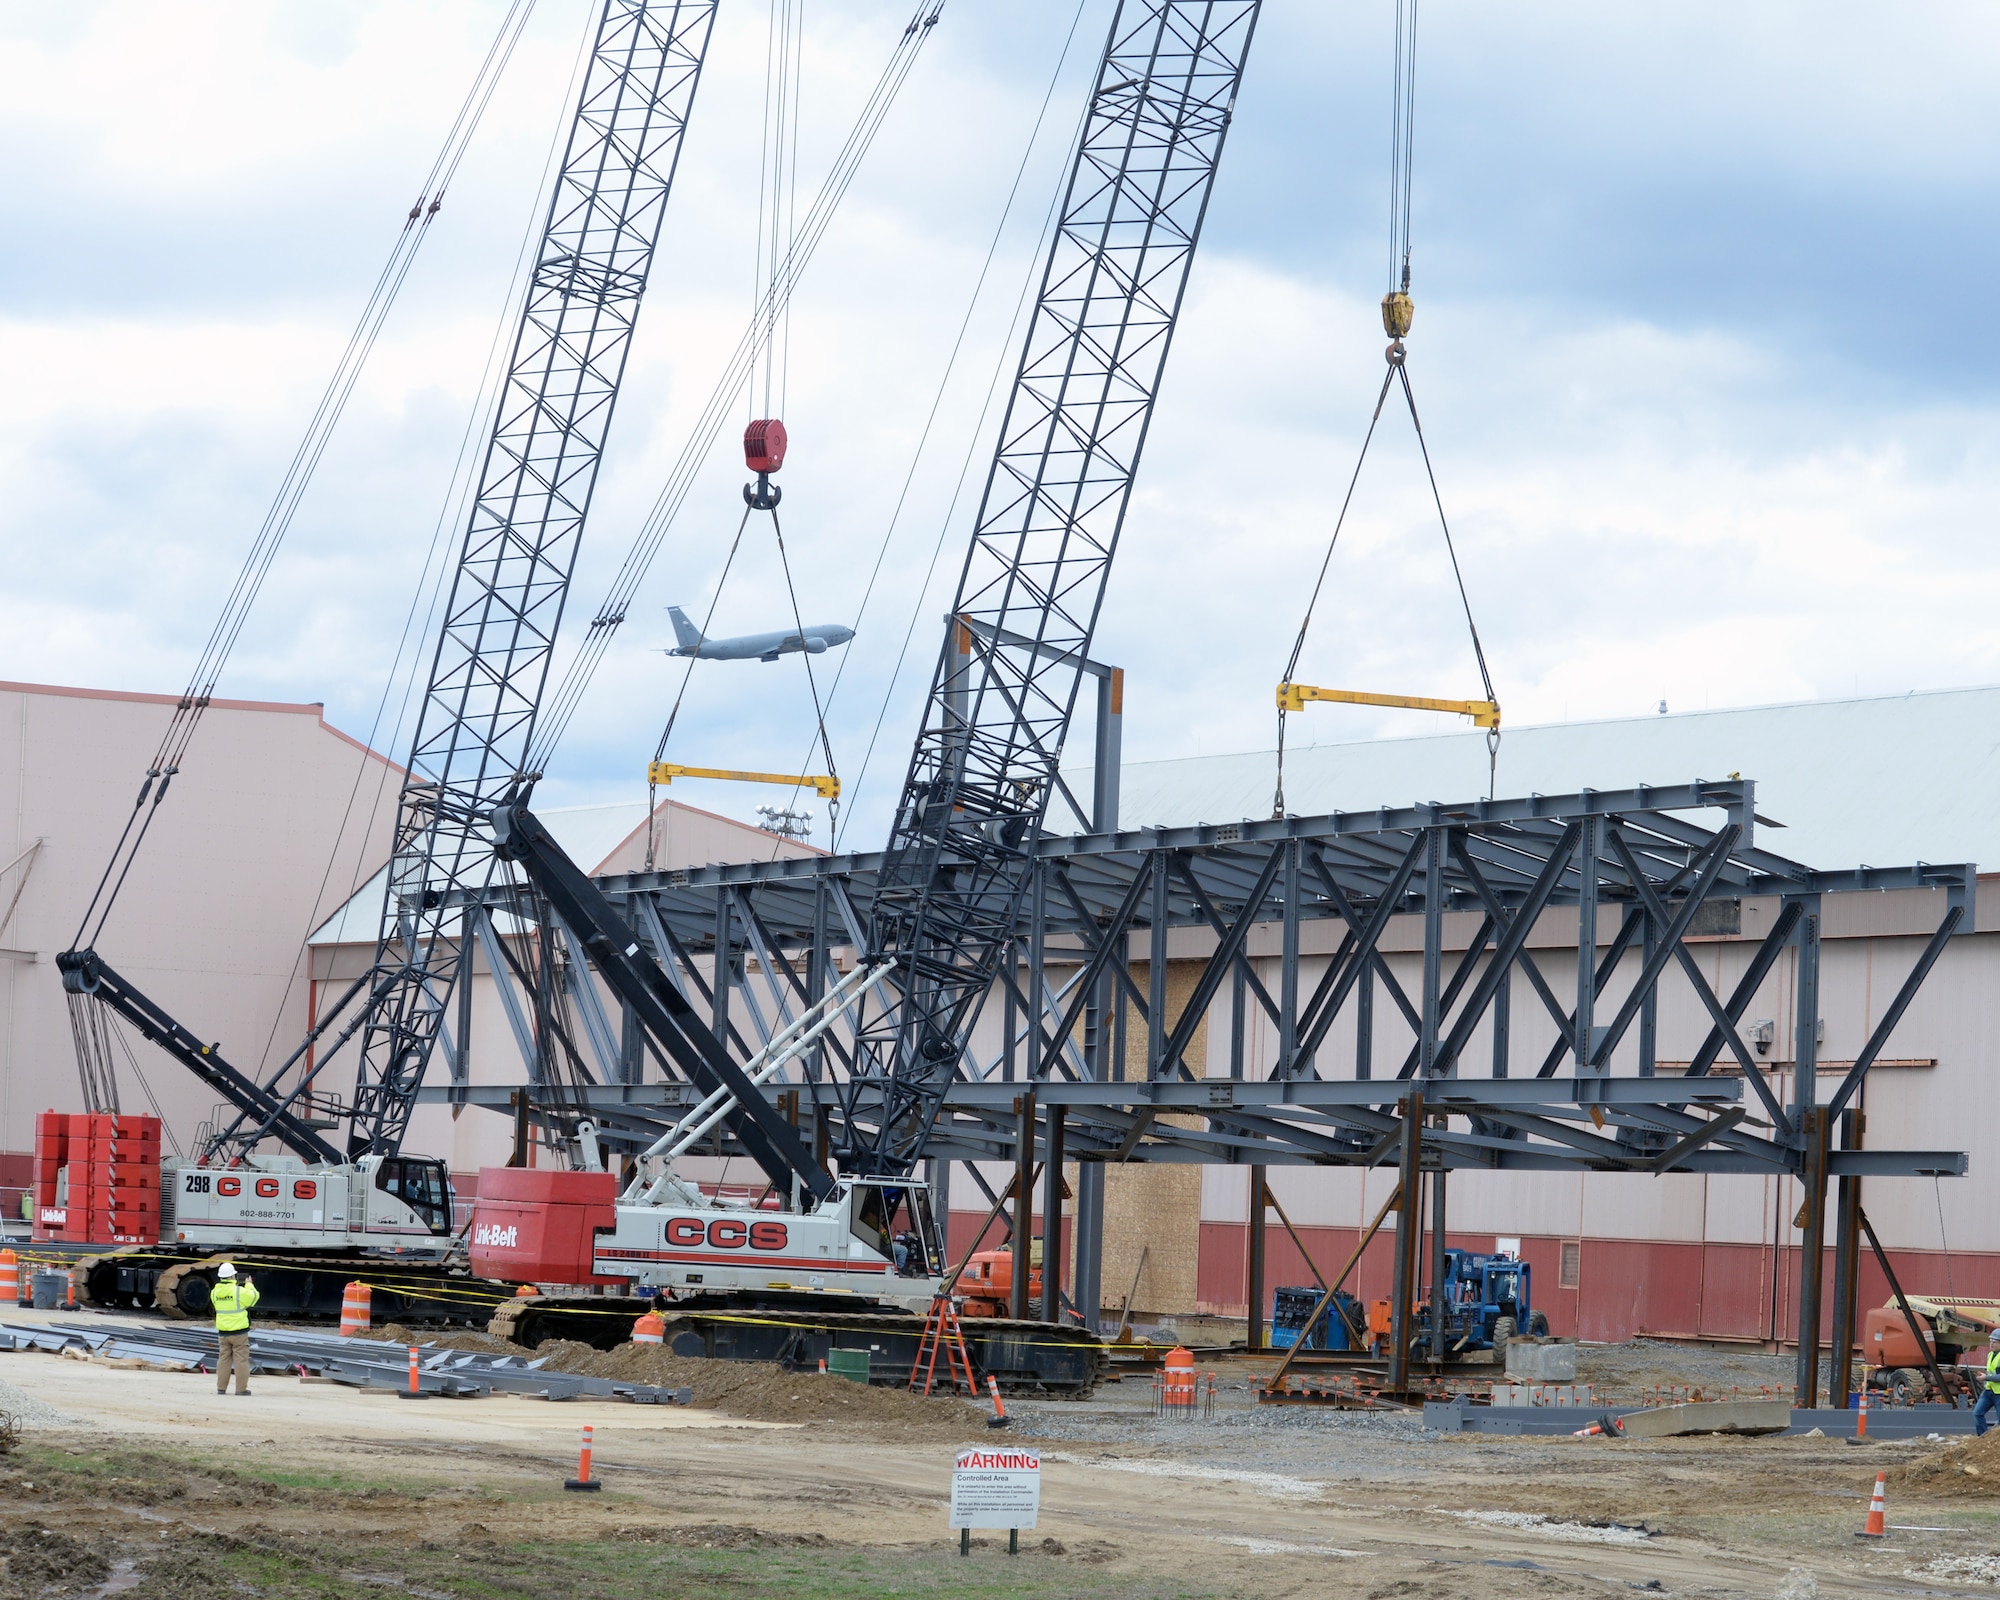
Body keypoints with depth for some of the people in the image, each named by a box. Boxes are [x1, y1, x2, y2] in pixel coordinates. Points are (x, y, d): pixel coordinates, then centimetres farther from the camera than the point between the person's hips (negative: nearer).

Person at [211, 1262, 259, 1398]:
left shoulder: (215, 1292, 0)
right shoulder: (239, 1292, -16)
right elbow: (253, 1297, -4)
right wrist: (249, 1285, 14)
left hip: (223, 1332, 5)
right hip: (239, 1332, -5)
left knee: (223, 1359, 12)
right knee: (241, 1360, 1)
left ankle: (221, 1387, 12)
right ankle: (241, 1388, 0)